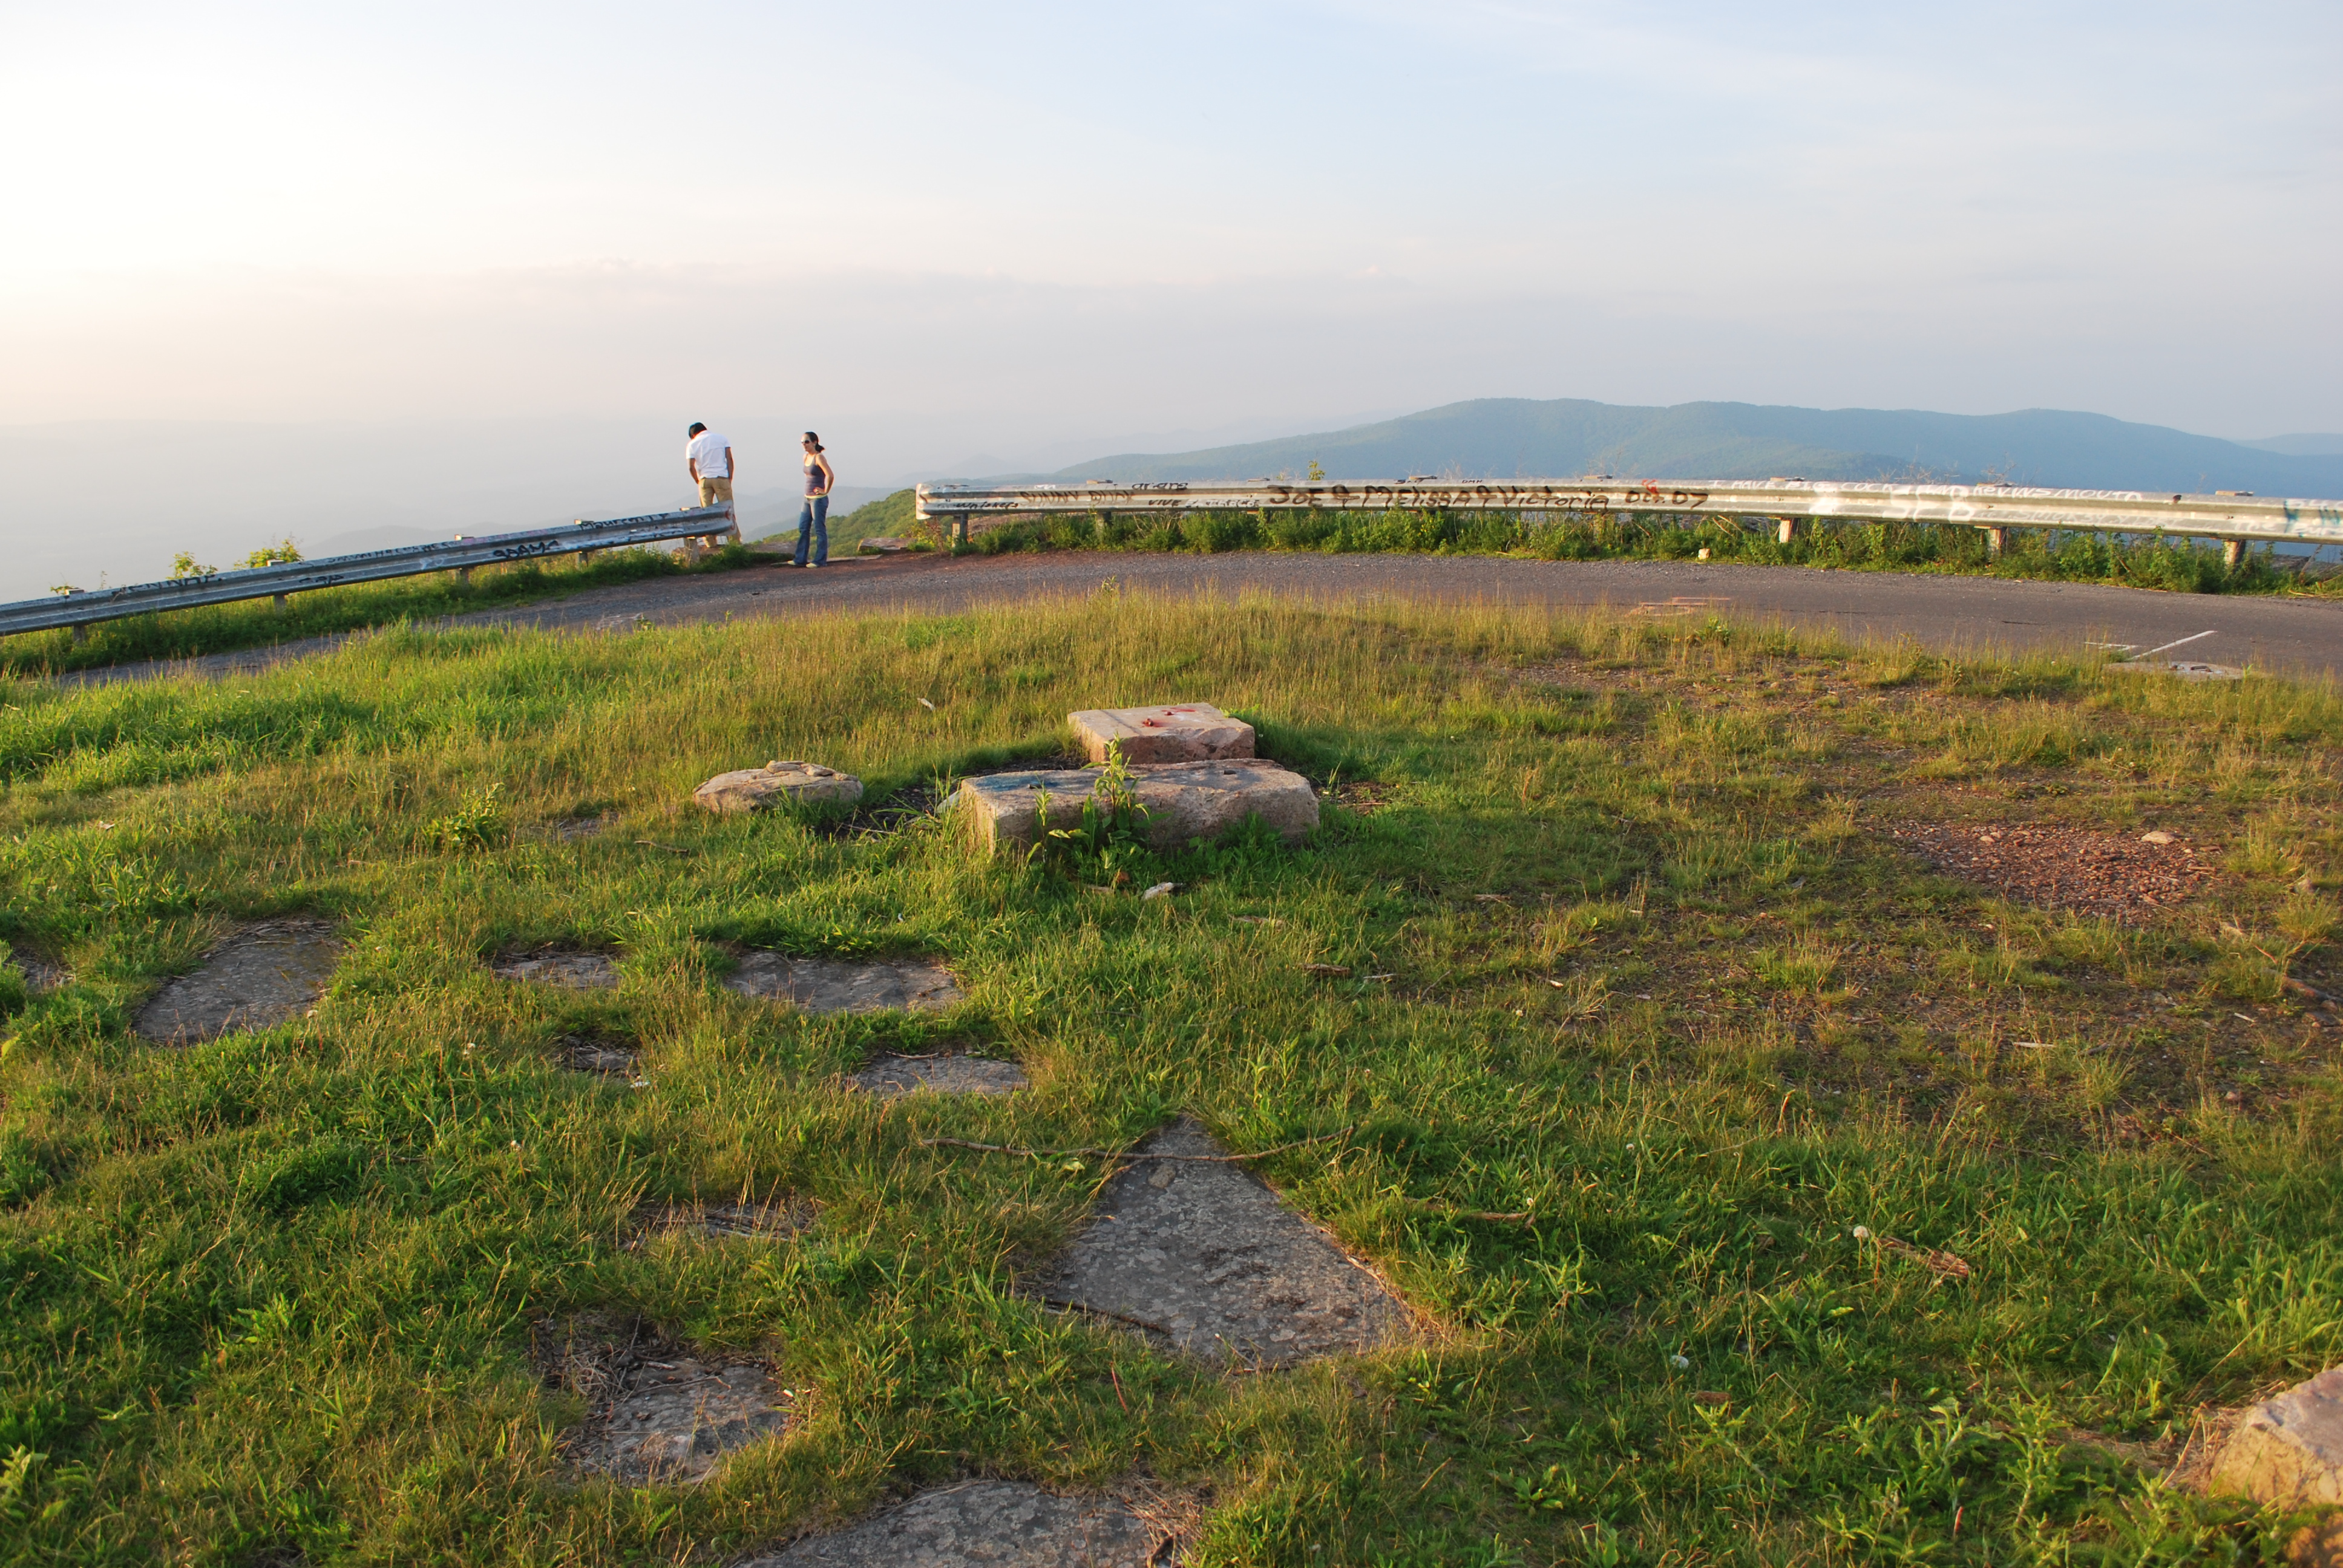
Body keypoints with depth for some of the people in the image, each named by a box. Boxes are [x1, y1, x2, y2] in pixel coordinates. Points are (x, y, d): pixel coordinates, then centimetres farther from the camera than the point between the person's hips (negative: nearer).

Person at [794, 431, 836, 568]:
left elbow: (830, 475, -24)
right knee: (803, 529, 8)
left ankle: (820, 560, 3)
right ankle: (801, 559, 12)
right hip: (807, 498, 9)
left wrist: (826, 491, -16)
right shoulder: (806, 457, 11)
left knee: (819, 529, -3)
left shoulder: (819, 458, -14)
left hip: (818, 499, -9)